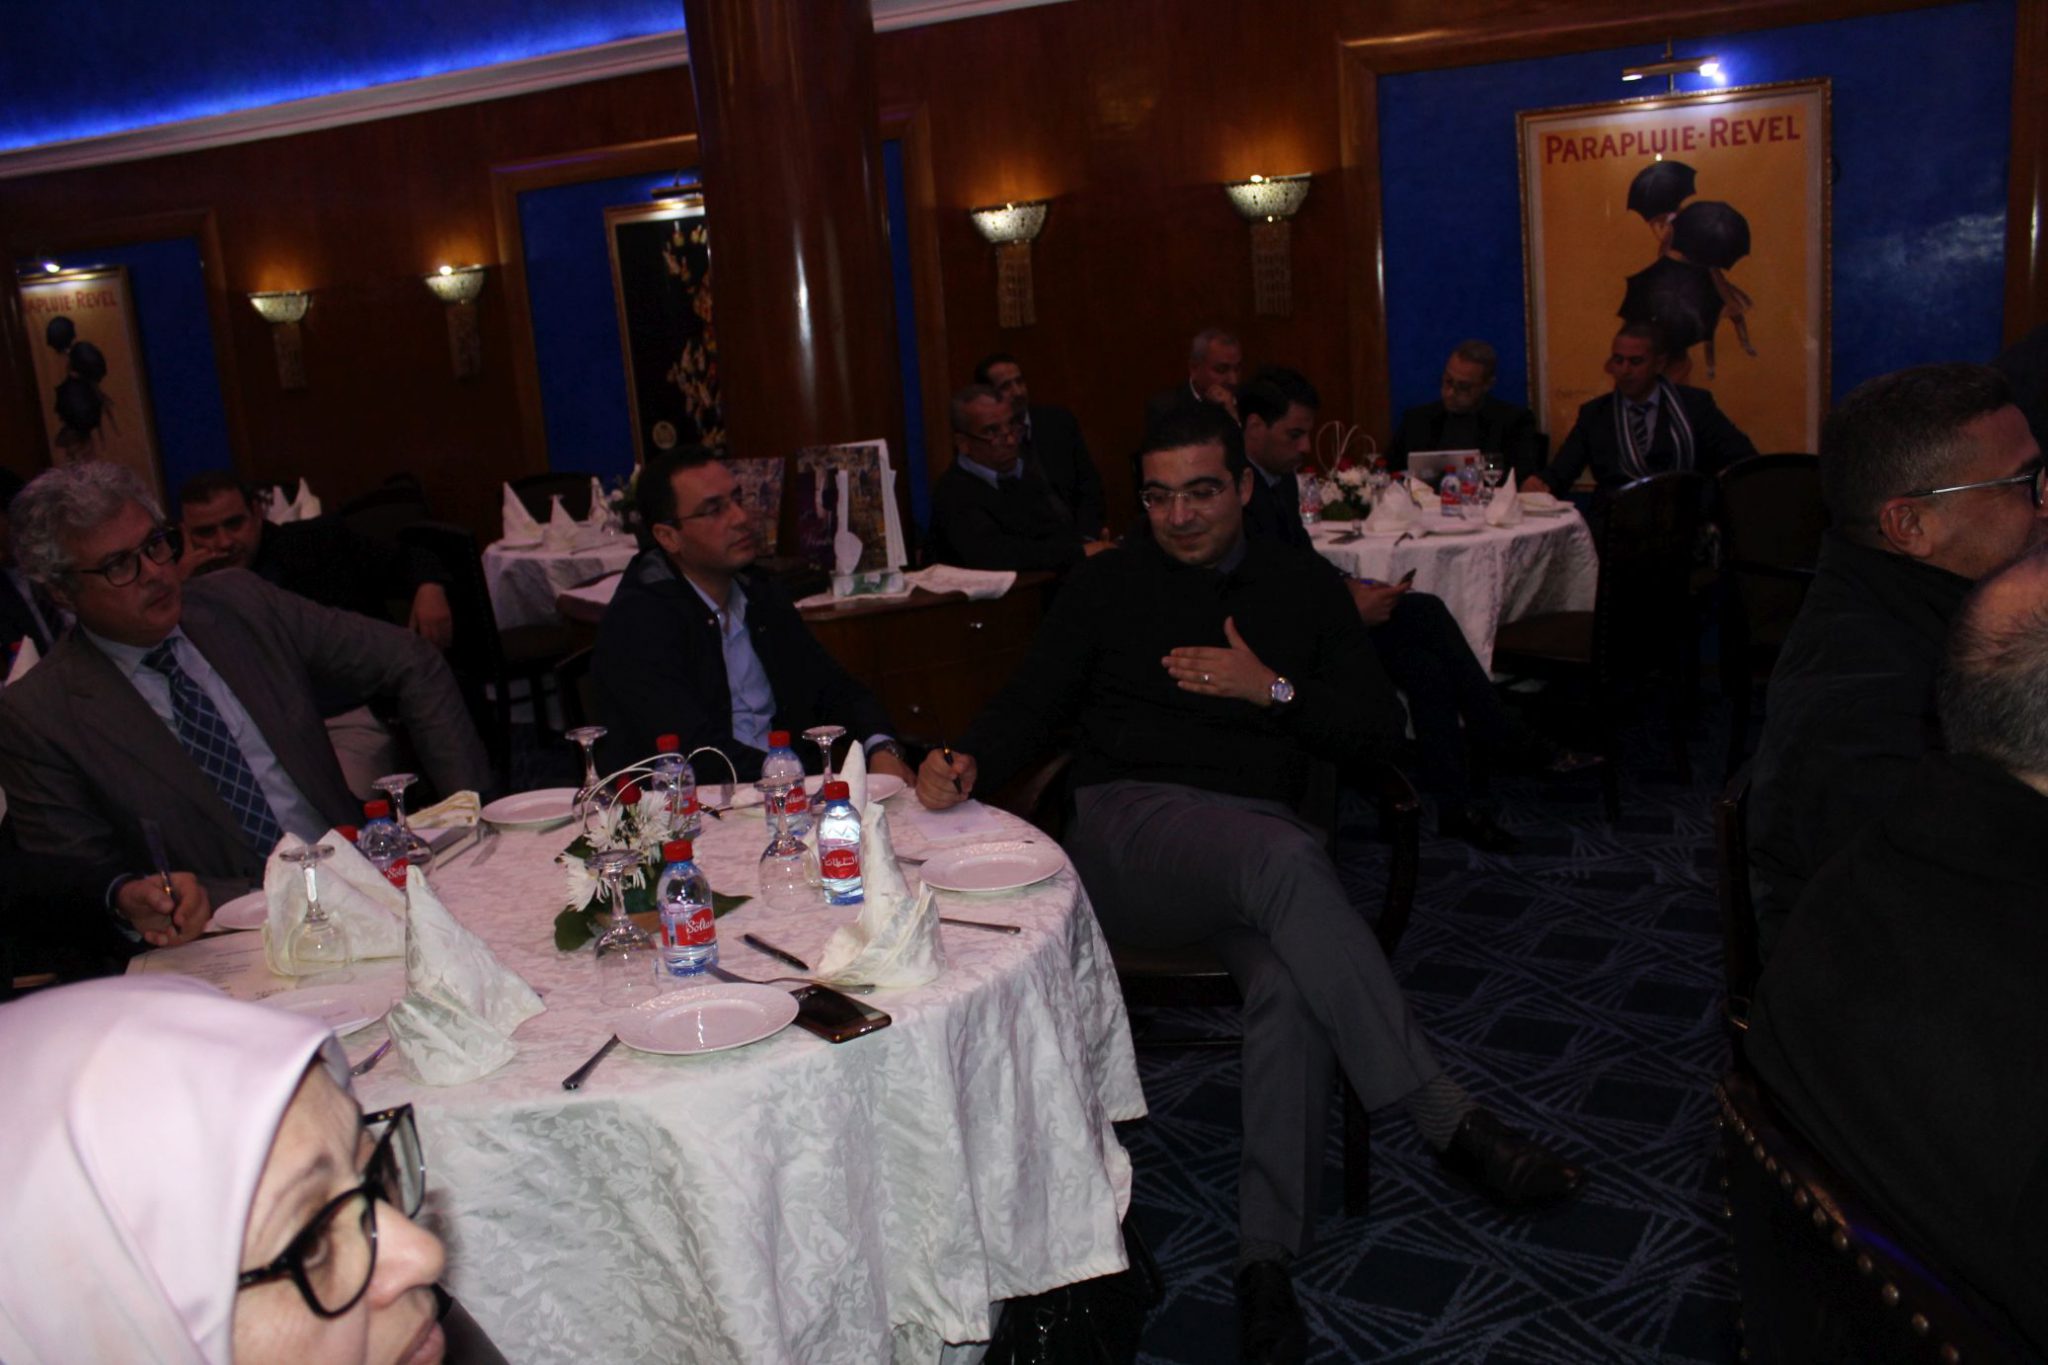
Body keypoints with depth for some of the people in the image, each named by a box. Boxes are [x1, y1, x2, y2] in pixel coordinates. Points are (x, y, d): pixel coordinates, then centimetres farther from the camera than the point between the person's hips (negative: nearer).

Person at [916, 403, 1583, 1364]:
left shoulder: (1304, 589, 17)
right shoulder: (1107, 586, 14)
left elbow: (1378, 728, 11)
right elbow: (1031, 705, 9)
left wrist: (1273, 689, -5)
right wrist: (969, 765, -12)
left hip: (1261, 849, 2)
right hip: (1128, 829, -2)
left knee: (1290, 984, -33)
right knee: (1283, 856, -36)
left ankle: (1266, 1256, -24)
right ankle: (1448, 1120, -32)